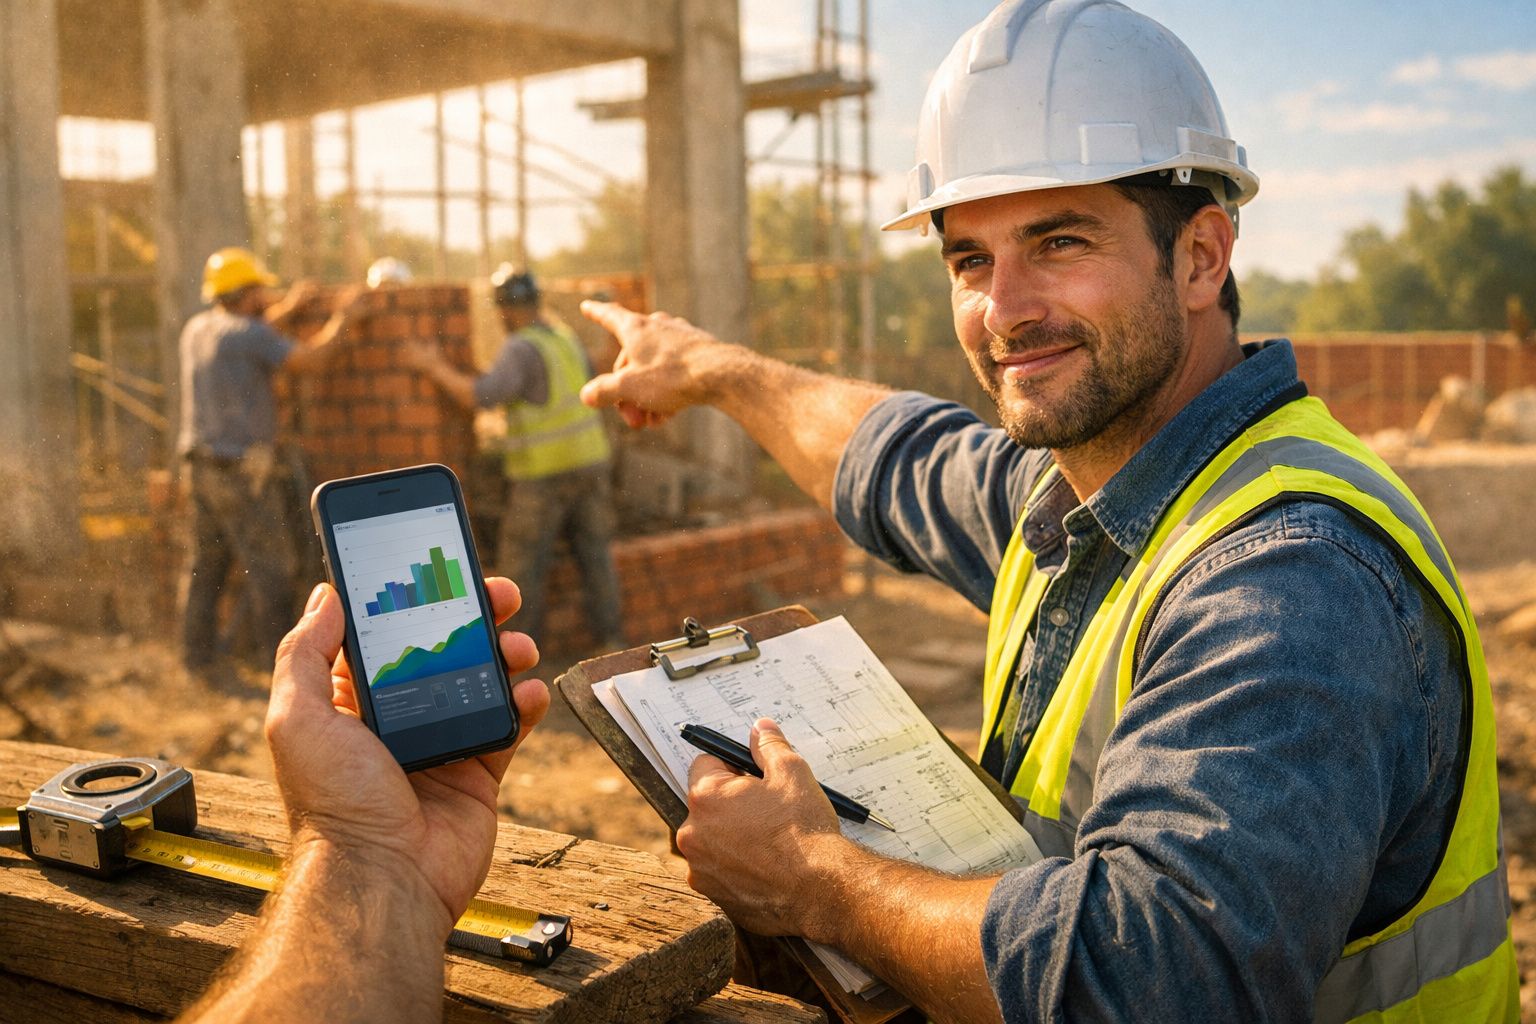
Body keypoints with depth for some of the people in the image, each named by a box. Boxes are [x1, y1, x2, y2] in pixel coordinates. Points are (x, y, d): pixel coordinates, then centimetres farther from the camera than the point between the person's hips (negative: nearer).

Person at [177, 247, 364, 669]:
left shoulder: (197, 328, 10)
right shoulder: (248, 332, -13)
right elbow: (308, 359, -18)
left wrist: (287, 309, 28)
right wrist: (340, 317, -5)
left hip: (201, 466, 8)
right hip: (241, 470, -8)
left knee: (204, 562, 13)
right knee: (269, 563, 0)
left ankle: (197, 650, 18)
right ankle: (276, 649, 4)